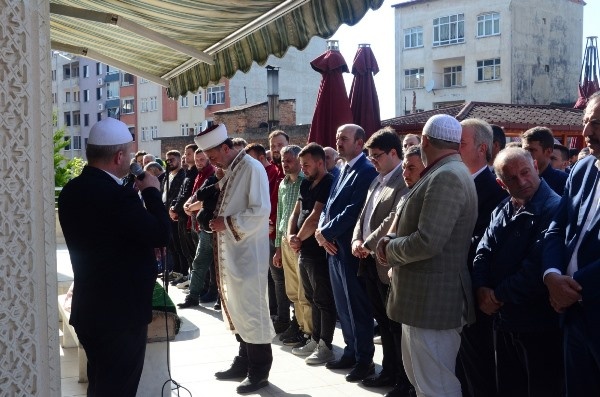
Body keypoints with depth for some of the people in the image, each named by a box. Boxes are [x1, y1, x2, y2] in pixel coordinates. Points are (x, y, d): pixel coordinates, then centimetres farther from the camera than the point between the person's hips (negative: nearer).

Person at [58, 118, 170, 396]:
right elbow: (161, 234, -20)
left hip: (89, 309, 9)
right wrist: (151, 192, -8)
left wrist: (136, 192, 5)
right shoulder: (117, 196, -25)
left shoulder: (72, 190, 3)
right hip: (121, 311, -8)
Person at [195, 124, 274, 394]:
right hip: (230, 251, 9)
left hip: (248, 253, -9)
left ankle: (259, 370, 9)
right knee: (236, 308, 16)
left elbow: (260, 211, -22)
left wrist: (226, 223, -18)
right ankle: (244, 361, 29)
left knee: (251, 309, -2)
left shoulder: (252, 168, -14)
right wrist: (214, 217, 5)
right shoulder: (229, 171, 13)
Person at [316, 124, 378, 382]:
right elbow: (330, 205, 15)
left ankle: (365, 360, 11)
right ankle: (351, 352, 28)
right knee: (343, 306, 16)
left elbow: (354, 210, -21)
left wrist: (326, 232, -14)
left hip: (350, 249, -9)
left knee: (357, 306, 1)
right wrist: (321, 230, -3)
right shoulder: (343, 171, 15)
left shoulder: (366, 171, -14)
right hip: (334, 247, 9)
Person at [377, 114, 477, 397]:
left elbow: (427, 242, -28)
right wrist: (392, 240, 0)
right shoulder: (448, 174, 14)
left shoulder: (446, 177, -19)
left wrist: (389, 248, -10)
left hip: (432, 298, -11)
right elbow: (418, 228, 19)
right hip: (425, 296, 11)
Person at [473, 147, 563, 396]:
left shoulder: (555, 208, -15)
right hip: (504, 321, 7)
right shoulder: (501, 212, 11)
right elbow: (483, 254, 5)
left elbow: (539, 266, -22)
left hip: (540, 326, -7)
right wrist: (481, 289, -14)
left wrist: (499, 295, -13)